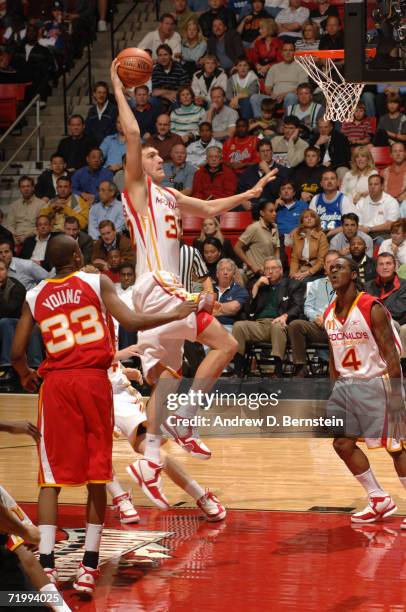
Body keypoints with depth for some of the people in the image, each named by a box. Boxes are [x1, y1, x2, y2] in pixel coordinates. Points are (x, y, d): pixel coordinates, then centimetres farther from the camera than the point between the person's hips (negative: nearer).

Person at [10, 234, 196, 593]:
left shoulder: (34, 297, 10)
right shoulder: (97, 282, 3)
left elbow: (17, 353, 7)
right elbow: (132, 323, -8)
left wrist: (26, 375, 28)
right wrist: (175, 315, 5)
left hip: (55, 383, 2)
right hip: (94, 379, -1)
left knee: (51, 478, 5)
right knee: (97, 477, 7)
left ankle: (47, 567, -6)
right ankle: (89, 569, 4)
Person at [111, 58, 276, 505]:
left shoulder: (168, 196, 23)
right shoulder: (137, 187, 0)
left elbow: (210, 209, 35)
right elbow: (132, 132, -11)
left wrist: (250, 194, 32)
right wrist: (117, 86, -6)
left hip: (164, 291, 9)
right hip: (156, 287, -9)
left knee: (166, 376, 6)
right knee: (224, 343, -13)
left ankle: (149, 461, 5)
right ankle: (181, 419, -9)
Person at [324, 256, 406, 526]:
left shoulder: (372, 308, -14)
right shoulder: (329, 314, 7)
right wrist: (335, 389, 14)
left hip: (374, 383, -7)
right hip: (345, 384, 8)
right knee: (342, 444, 6)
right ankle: (380, 501, 18)